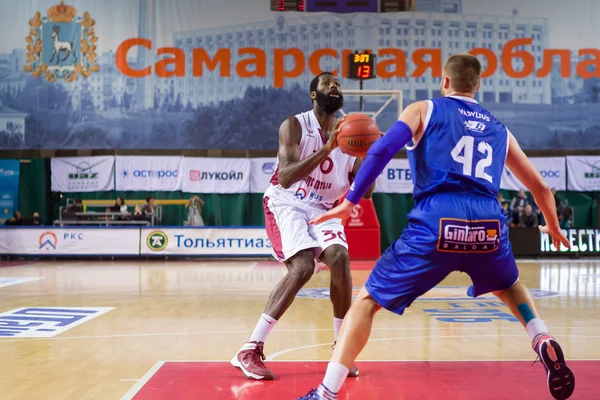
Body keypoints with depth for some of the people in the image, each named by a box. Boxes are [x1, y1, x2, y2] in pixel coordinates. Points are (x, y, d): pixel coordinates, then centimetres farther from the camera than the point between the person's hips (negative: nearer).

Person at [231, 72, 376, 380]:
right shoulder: (295, 125, -12)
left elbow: (365, 192, -2)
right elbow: (285, 178, -27)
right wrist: (326, 149, -34)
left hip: (323, 209, 5)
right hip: (286, 205, -4)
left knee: (339, 258, -21)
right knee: (303, 267, -25)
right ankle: (250, 350, -17)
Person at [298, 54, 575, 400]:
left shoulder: (424, 110, 16)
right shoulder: (499, 129, 27)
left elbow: (382, 151, -1)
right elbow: (540, 186, 33)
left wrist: (350, 201, 2)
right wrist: (553, 227, 50)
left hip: (436, 224, -3)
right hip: (489, 224, 4)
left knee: (368, 300, 9)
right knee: (510, 286, 37)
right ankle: (545, 344, 14)